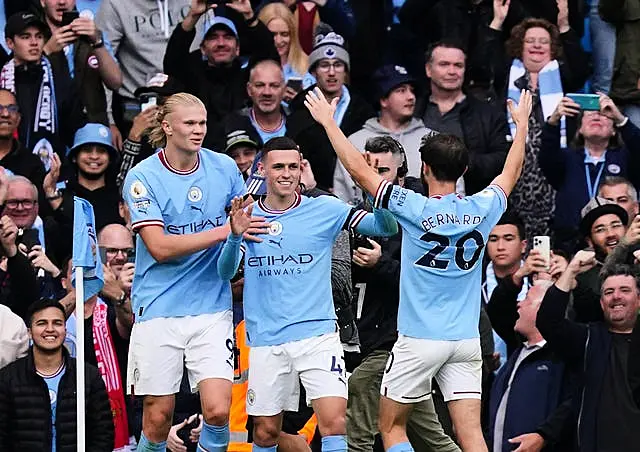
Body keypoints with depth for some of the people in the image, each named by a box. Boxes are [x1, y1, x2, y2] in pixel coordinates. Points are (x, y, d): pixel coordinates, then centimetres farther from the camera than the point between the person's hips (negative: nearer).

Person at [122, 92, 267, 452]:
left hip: (212, 308, 2)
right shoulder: (143, 178, -6)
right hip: (159, 310, -2)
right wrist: (224, 231, -19)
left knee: (218, 410, -11)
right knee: (158, 417, 1)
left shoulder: (224, 167, 4)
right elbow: (160, 247, -14)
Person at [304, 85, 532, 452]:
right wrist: (522, 123, 37)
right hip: (467, 340, 4)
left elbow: (359, 170, -5)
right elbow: (511, 174, 22)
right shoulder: (482, 209, 1)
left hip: (419, 339, -4)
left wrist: (328, 121, 5)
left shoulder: (416, 209, -11)